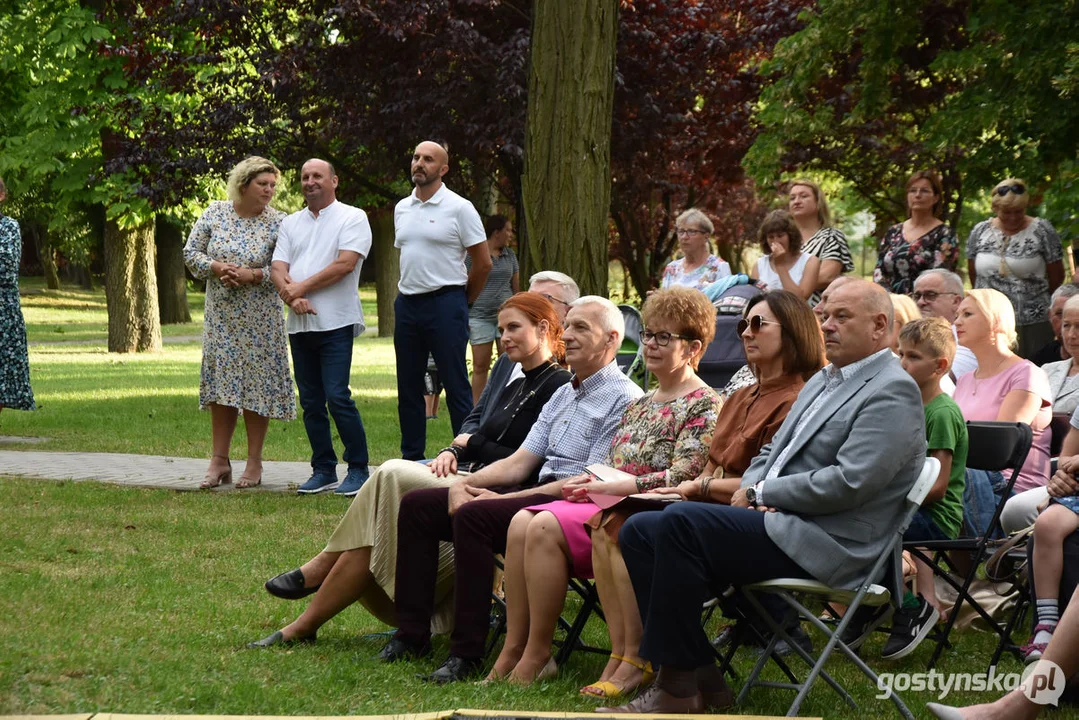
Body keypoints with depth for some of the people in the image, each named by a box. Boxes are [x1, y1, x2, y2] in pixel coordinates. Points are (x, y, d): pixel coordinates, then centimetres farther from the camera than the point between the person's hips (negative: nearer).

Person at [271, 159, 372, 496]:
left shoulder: (353, 218, 0)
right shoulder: (291, 223, 17)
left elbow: (345, 264, -12)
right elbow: (278, 267, 7)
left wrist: (302, 287, -11)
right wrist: (291, 296, -13)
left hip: (335, 322, -6)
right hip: (299, 325, 6)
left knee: (337, 396, -13)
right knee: (311, 402, 7)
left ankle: (358, 469, -5)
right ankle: (323, 470, 14)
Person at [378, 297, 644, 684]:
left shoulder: (624, 399, -7)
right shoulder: (563, 395, 22)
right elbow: (520, 462, 18)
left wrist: (502, 498, -17)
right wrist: (463, 483, -2)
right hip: (536, 493, 9)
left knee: (474, 515, -32)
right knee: (417, 504, -2)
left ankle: (467, 652, -29)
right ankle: (411, 634, -3)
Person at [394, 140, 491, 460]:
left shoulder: (458, 208, -6)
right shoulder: (402, 209, 13)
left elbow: (483, 263, -4)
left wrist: (461, 302, 3)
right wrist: (407, 291, 14)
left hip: (444, 304, -6)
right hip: (407, 303, 6)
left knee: (456, 385, -5)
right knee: (408, 387, 9)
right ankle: (411, 458, 15)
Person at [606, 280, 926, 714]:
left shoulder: (892, 392, -9)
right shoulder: (823, 381, 22)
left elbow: (848, 483, -20)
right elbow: (772, 454, 25)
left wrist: (761, 493, -11)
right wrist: (751, 489, 2)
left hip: (820, 545, -10)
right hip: (778, 521, 10)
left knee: (679, 522, -26)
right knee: (639, 530, -2)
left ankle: (677, 687, -20)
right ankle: (700, 674, -4)